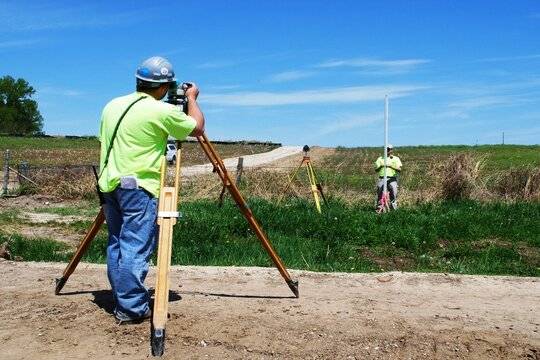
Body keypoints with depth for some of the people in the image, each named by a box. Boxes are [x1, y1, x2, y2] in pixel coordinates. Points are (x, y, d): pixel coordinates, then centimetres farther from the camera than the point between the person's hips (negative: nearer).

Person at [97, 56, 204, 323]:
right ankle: (132, 308, 0)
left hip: (109, 184, 8)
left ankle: (121, 301, 21)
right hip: (139, 187, -8)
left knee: (117, 244, 13)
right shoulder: (161, 111, -11)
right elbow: (197, 128, 2)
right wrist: (192, 98, 17)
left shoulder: (112, 106, 11)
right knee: (136, 248, -4)